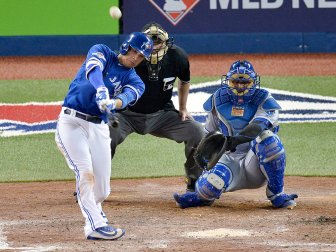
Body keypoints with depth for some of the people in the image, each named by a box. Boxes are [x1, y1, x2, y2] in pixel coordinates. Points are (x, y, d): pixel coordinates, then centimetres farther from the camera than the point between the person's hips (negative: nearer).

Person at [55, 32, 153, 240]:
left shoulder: (134, 81, 10)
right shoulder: (101, 52, 6)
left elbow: (127, 97, -13)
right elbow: (94, 69, -18)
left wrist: (113, 103, -37)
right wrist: (101, 90, -39)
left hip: (99, 128, 3)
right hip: (72, 122, -3)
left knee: (102, 190, 1)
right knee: (85, 173, -22)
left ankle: (94, 210, 35)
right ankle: (96, 225, -25)